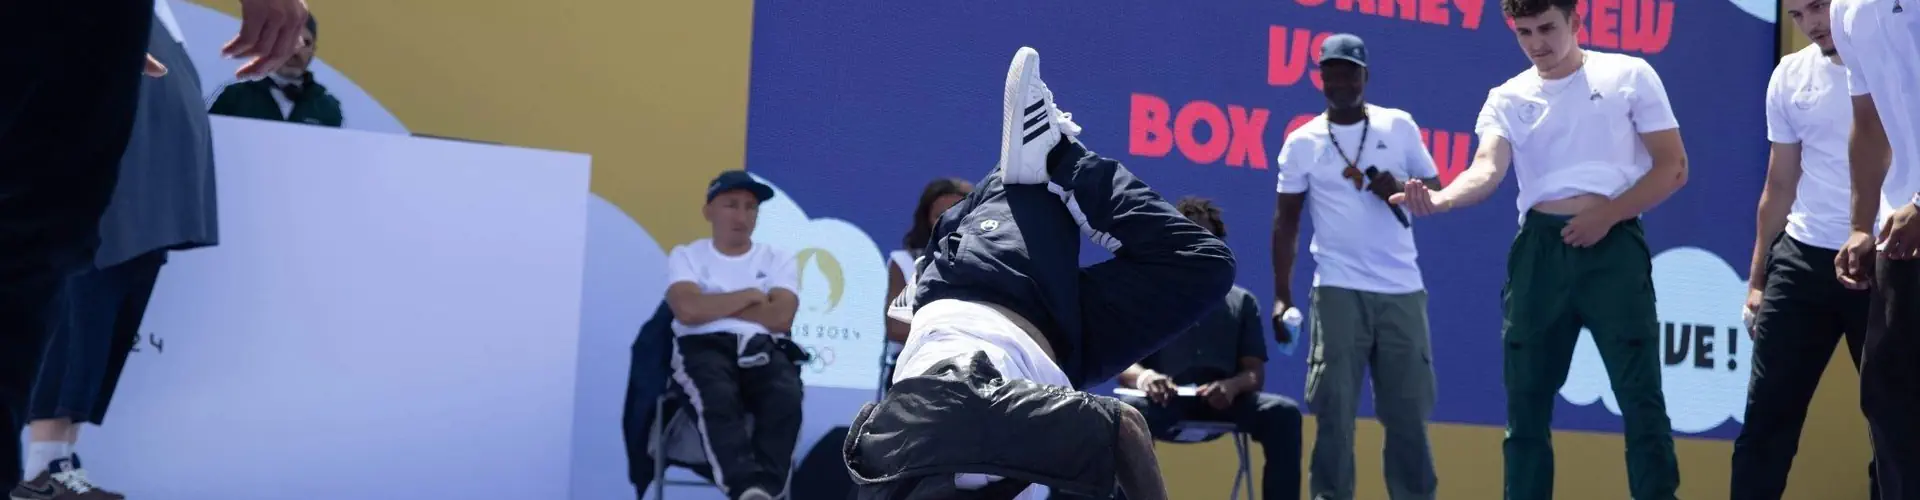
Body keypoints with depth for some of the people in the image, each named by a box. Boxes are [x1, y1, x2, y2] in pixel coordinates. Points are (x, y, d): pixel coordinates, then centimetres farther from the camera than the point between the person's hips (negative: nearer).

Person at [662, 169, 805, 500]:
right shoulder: (686, 256, 15)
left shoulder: (778, 260, 18)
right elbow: (689, 311, -6)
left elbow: (780, 317, -1)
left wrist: (715, 305, 2)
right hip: (704, 346, -2)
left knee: (786, 397, -34)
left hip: (763, 348, 2)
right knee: (719, 396, -38)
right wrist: (751, 296, 3)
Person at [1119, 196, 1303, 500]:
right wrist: (1143, 377, -20)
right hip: (1166, 400, -2)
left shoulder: (1242, 302, 24)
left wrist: (1232, 385, -15)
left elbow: (1256, 373, 13)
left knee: (1284, 412, -28)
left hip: (1222, 402, 2)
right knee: (1129, 410, -37)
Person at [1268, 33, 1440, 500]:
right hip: (1339, 291, -2)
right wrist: (1281, 295, -1)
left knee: (1408, 409, 5)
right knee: (1335, 409, -4)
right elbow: (1287, 221, 5)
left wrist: (1402, 189, -11)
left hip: (1403, 290, 2)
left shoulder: (1400, 125, 7)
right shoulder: (1303, 141, 3)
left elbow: (1437, 189, 11)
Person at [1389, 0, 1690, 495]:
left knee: (1640, 395, -4)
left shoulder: (1629, 75, 4)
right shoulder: (1507, 98, 9)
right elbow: (1487, 168, -9)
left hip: (1612, 245, -3)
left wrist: (1608, 213, -11)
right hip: (1539, 249, 3)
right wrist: (1441, 198, -30)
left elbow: (1672, 167, 2)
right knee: (1526, 399, 5)